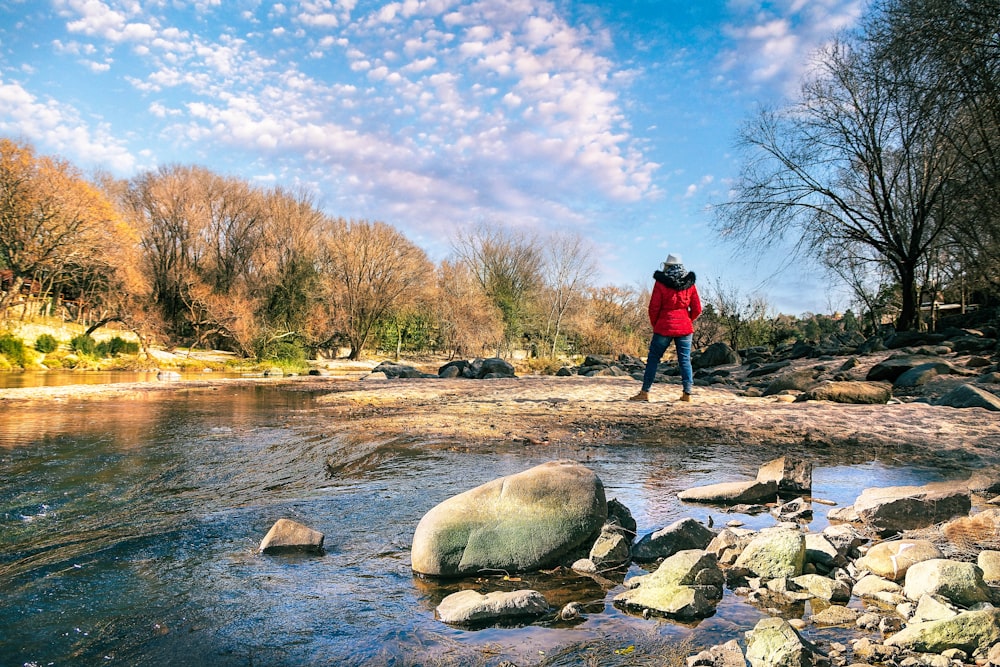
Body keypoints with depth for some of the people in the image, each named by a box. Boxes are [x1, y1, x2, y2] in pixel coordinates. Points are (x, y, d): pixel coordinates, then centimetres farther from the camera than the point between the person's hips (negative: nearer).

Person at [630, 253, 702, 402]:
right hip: (685, 328, 3)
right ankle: (687, 393, 5)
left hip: (664, 326, -3)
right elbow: (697, 309, 4)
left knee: (653, 359, 5)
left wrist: (654, 325, 8)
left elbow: (654, 307, -7)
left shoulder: (661, 282, -6)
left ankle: (644, 392, 5)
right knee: (685, 360, 7)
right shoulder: (689, 283, 4)